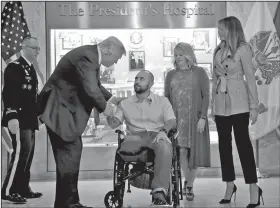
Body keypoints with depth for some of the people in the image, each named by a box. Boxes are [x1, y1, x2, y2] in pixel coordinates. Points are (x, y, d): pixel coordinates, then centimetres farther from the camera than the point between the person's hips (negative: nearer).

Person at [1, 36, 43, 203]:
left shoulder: (31, 69, 18)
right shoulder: (14, 67, -9)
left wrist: (38, 113, 17)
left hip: (29, 119, 9)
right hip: (19, 119, -9)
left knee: (28, 153, 10)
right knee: (21, 151, -15)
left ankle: (23, 188, 17)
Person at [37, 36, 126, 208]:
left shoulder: (92, 55, 8)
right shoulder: (87, 56, -24)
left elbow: (95, 84, 22)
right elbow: (91, 90, -28)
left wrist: (110, 98, 10)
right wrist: (103, 107, -12)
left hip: (65, 106, 11)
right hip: (58, 107, -11)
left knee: (74, 150, 13)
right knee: (70, 152, -9)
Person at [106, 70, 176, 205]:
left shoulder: (162, 101, 18)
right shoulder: (125, 104, 22)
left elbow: (171, 121, 5)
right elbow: (113, 124, 12)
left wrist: (164, 130, -17)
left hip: (156, 135, -1)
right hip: (135, 136, 1)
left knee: (164, 148, -39)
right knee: (124, 151, -38)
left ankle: (159, 191, -42)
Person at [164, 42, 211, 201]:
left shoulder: (199, 72, 3)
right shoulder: (171, 75, 12)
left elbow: (206, 96, -1)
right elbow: (166, 98, 11)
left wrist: (202, 117, -10)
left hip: (195, 118, -2)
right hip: (177, 119, 2)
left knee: (193, 152, 1)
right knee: (181, 151, -6)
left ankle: (190, 186, 12)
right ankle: (187, 180, 14)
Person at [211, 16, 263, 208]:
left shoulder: (243, 49, -6)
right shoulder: (218, 50, 11)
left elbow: (250, 78, -8)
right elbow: (215, 78, 13)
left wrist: (254, 106, -11)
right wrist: (213, 105, 11)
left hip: (238, 103, -6)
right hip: (221, 104, 6)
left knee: (243, 143, -6)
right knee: (224, 144, 8)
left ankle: (254, 188, -1)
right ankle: (230, 186, 18)